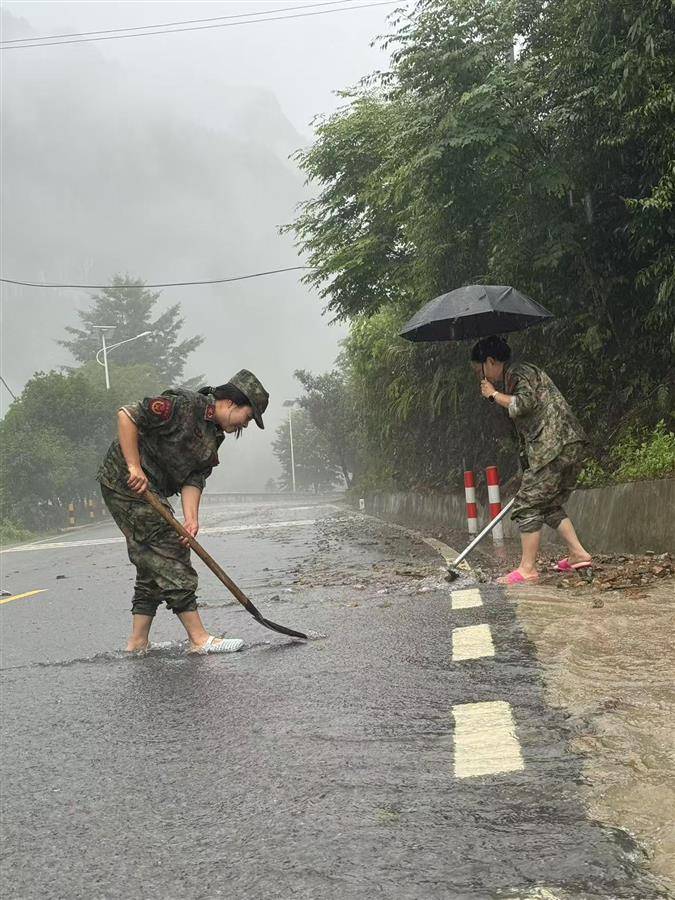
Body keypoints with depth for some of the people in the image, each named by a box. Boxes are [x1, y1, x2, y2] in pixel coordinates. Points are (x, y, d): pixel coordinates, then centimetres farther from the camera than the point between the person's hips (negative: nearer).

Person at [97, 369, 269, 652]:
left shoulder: (213, 437, 13)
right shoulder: (186, 405, -15)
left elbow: (193, 480, 4)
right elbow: (127, 415, -20)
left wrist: (191, 519, -13)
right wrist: (134, 467, -23)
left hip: (151, 492, 10)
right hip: (127, 483, -10)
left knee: (153, 565, 13)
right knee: (170, 556, -10)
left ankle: (138, 642, 19)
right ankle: (200, 639, -9)